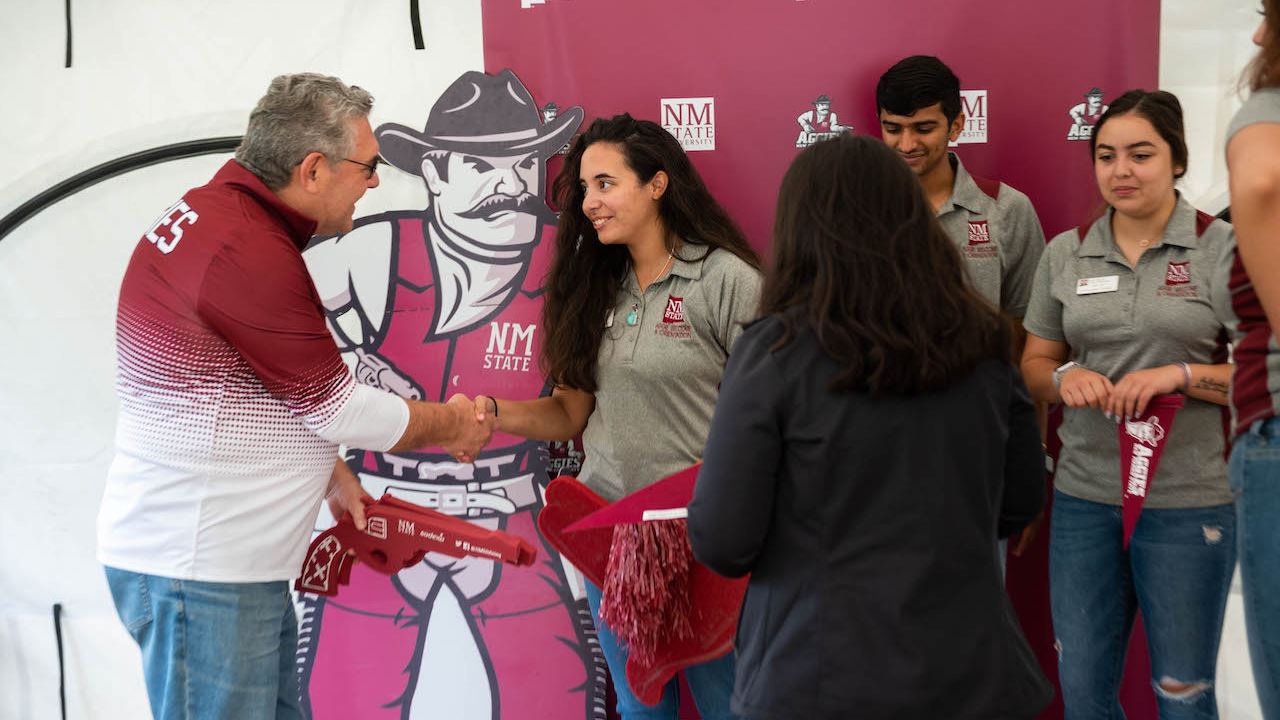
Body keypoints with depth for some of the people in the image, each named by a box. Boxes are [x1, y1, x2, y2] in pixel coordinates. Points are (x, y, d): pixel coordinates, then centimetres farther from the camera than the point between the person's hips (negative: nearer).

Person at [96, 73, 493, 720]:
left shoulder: (214, 209, 10)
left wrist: (332, 474, 17)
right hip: (197, 570, -10)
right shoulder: (249, 253, -23)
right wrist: (452, 427, 3)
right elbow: (342, 409, -14)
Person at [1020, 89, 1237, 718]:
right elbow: (1035, 364, 14)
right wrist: (1064, 377, -8)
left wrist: (1180, 374, -19)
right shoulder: (1065, 254, 6)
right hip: (1084, 496, 3)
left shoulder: (1221, 249, -4)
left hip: (1189, 502, -3)